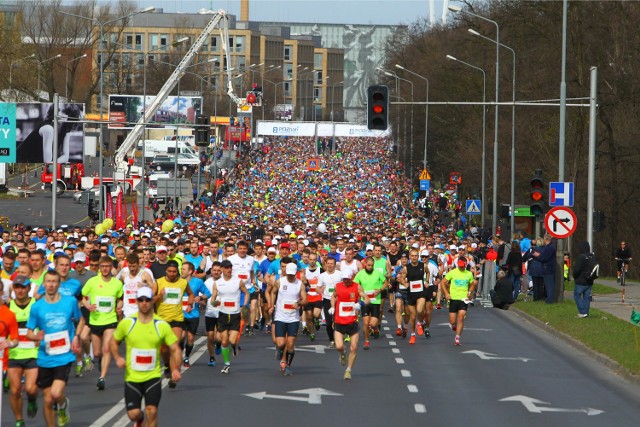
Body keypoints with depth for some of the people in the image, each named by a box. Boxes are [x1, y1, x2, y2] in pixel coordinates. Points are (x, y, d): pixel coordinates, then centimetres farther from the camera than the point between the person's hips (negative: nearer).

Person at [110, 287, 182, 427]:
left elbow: (175, 349, 0)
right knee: (133, 414, -3)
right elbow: (114, 342, 10)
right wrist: (117, 358, -9)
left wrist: (176, 369, -16)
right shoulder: (126, 323, -4)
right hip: (132, 377, 0)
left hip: (153, 376, 0)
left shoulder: (162, 325, -4)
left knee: (151, 411, -13)